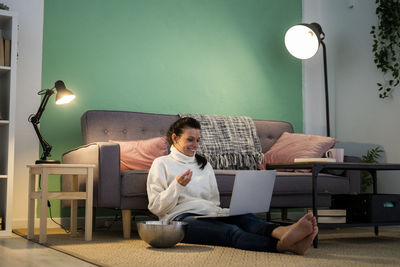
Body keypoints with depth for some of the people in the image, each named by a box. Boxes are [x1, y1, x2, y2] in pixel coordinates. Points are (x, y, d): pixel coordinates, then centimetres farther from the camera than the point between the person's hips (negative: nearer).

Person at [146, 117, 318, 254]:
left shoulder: (204, 165, 28)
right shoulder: (161, 164, 12)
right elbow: (155, 207, 4)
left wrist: (220, 211, 2)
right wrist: (177, 185, -12)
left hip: (210, 214, 5)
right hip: (181, 217, -5)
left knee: (246, 217, -32)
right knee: (230, 231, -37)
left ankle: (284, 232, -64)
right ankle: (284, 244, -64)